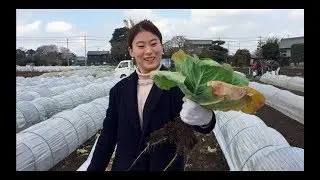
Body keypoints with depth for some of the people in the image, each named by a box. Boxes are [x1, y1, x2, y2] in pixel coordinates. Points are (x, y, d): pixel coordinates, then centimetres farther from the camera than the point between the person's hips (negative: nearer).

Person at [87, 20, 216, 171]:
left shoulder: (177, 83, -13)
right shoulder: (120, 90, -2)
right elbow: (108, 136, 2)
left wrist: (204, 119, -51)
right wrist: (94, 168, 1)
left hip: (167, 166, -2)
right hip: (125, 166, 3)